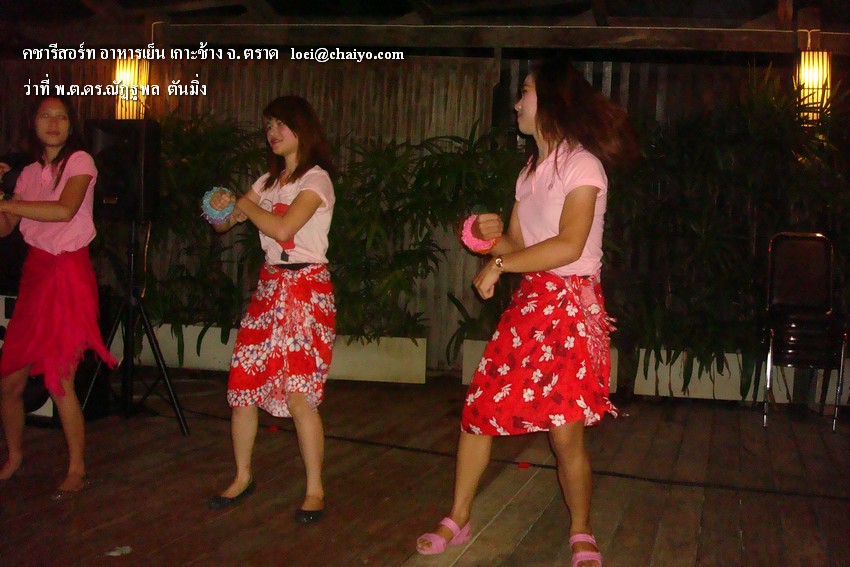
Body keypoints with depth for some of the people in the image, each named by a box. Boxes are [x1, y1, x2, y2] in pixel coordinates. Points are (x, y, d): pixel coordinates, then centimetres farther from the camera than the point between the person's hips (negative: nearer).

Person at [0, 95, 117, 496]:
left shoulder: (79, 161, -4)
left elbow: (65, 210, -22)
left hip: (69, 275, -6)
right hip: (35, 273, 6)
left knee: (58, 379, -8)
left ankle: (77, 470, 7)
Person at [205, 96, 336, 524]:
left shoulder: (316, 179, -6)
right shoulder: (269, 181, 17)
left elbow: (283, 227, -20)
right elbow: (224, 224, 15)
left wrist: (244, 204, -4)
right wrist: (223, 208, -9)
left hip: (306, 288, -7)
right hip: (269, 286, 7)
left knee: (298, 395, -11)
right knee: (241, 385, 5)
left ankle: (315, 490, 2)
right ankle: (242, 477, 22)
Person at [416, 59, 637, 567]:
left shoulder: (582, 165, -10)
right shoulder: (531, 171, 17)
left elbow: (568, 245, -22)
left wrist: (497, 265, -14)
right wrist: (492, 235, -5)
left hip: (571, 306, -7)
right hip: (528, 302, 8)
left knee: (567, 434, -8)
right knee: (478, 412, 5)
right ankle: (458, 521, 19)